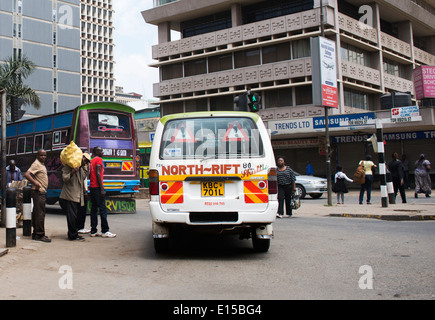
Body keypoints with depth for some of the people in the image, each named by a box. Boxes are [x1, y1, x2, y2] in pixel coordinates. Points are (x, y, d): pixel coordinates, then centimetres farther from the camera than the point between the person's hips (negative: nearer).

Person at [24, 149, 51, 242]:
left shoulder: (42, 164, 18)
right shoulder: (36, 164, -12)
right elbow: (26, 174, -23)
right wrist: (36, 183, -28)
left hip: (42, 192, 10)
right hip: (38, 192, -10)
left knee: (36, 213, 13)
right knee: (40, 213, -10)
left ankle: (36, 234, 19)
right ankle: (40, 235, -8)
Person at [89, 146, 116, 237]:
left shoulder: (92, 161, 20)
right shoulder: (99, 159, -7)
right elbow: (98, 174, -16)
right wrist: (102, 189, -19)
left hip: (92, 187, 9)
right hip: (97, 187, -9)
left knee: (94, 209, 8)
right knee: (102, 209, -8)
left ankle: (93, 231, 8)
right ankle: (105, 231, -9)